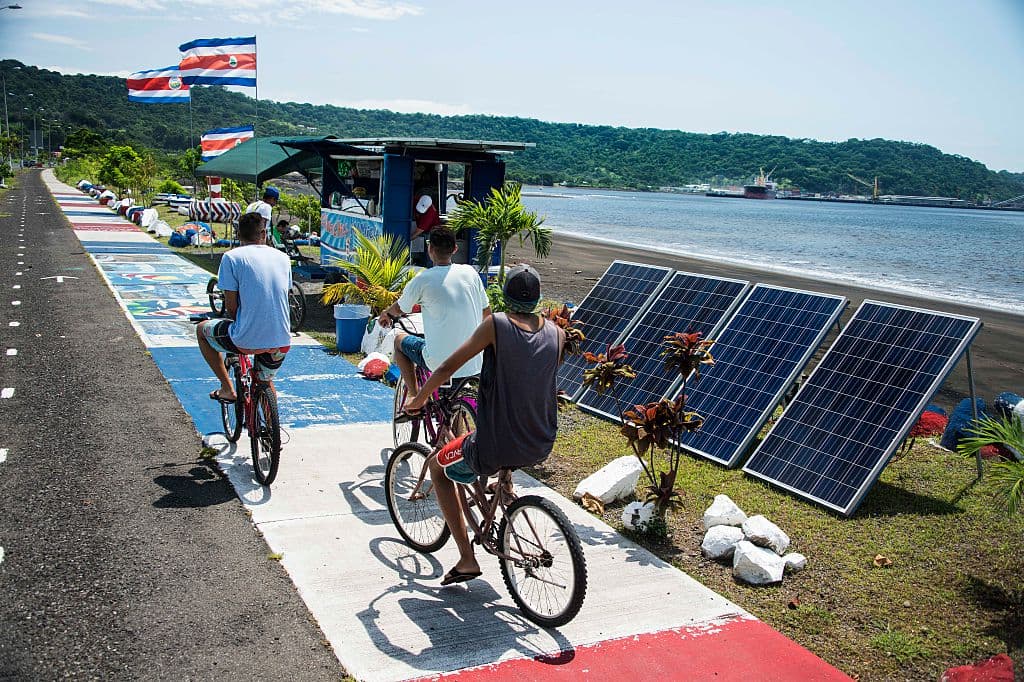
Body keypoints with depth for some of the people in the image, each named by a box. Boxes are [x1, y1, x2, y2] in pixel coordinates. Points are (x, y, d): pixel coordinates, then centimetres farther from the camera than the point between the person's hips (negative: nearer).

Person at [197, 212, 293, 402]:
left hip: (246, 341, -4)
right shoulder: (282, 257, 10)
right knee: (265, 380, 34)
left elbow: (231, 306, -5)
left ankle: (227, 389, 22)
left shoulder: (232, 257, -4)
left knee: (202, 329, 25)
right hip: (281, 342, 5)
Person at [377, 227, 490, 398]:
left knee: (399, 340, 23)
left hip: (441, 362, -4)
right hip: (474, 363, 4)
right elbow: (486, 313, 12)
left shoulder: (423, 280, -10)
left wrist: (385, 314, 30)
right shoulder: (470, 272, 2)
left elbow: (399, 310, 7)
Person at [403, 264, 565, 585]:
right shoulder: (556, 332, 1)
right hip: (541, 447, 5)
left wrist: (418, 400, 9)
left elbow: (447, 368, -8)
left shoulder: (496, 324, -11)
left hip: (494, 448, -5)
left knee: (438, 467, 24)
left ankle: (467, 560, 17)